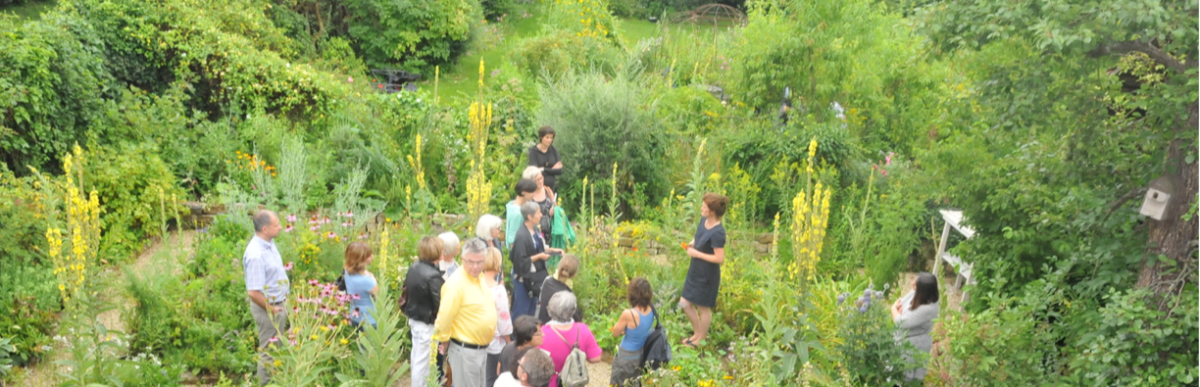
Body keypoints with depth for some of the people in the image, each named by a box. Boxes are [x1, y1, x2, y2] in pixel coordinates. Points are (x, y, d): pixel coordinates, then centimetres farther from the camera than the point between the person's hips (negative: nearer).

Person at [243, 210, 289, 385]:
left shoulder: (269, 242, -1)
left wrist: (281, 304, 12)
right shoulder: (256, 255, -30)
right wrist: (271, 309, -16)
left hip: (279, 303, 9)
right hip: (268, 308, -9)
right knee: (269, 351, 8)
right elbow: (253, 292, -30)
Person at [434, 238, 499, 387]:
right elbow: (444, 318, -22)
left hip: (481, 348, 9)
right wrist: (445, 341, -10)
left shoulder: (479, 279, 4)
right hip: (465, 350, -9)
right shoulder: (456, 284, -24)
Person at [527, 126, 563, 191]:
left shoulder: (553, 150, 4)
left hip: (550, 186, 4)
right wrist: (552, 169, -7)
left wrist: (544, 169, -10)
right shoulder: (533, 151, -7)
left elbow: (559, 171, -1)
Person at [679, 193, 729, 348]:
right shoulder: (703, 220, -3)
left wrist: (696, 253, -22)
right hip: (695, 271, 8)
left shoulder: (717, 232, -28)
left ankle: (702, 339, 33)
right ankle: (697, 333, 38)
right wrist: (693, 242, -3)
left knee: (703, 308, 12)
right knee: (685, 304, 17)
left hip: (707, 276, -8)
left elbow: (720, 259, -28)